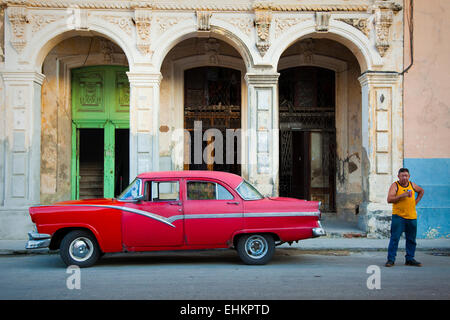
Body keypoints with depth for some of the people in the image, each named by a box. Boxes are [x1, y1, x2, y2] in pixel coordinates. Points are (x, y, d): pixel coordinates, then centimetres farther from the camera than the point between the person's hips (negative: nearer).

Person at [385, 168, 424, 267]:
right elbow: (389, 199, -16)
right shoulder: (395, 185, -4)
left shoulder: (412, 185, 10)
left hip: (412, 217, 5)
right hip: (398, 216, -5)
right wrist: (402, 195, -23)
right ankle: (391, 259, -3)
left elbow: (421, 191, 30)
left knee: (411, 239, 9)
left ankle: (410, 259, 20)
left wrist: (416, 201, 16)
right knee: (394, 238, -8)